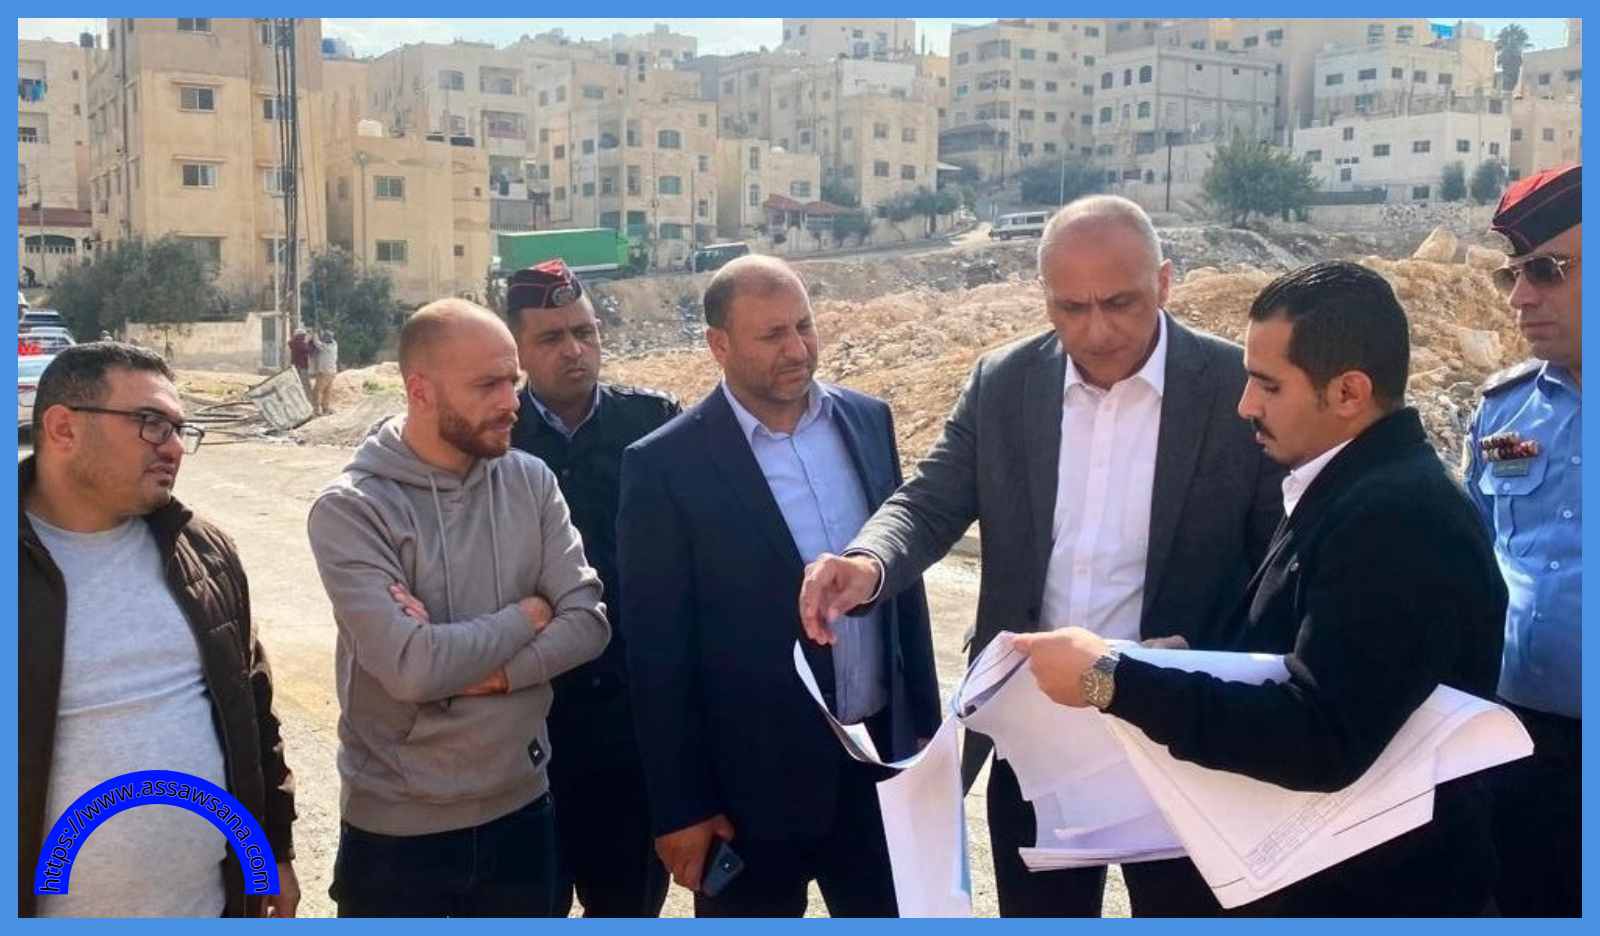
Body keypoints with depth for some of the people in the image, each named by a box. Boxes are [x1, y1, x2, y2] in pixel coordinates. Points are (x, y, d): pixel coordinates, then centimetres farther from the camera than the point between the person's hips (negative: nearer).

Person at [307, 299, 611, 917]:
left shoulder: (530, 481, -3)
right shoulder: (350, 509, -16)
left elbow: (588, 623, -8)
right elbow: (410, 666, -24)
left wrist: (480, 673, -19)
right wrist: (527, 616, -12)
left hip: (521, 809, 4)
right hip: (396, 828, -3)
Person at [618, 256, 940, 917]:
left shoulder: (867, 420, 2)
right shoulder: (666, 465, -14)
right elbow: (658, 653, -11)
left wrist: (926, 724, 10)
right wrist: (680, 807, -10)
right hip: (752, 779, -4)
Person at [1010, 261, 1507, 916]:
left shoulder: (1400, 518, -25)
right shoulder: (1348, 488, 6)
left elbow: (1322, 739, -32)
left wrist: (1111, 679, -29)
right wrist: (1188, 661, -3)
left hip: (1377, 889, -9)